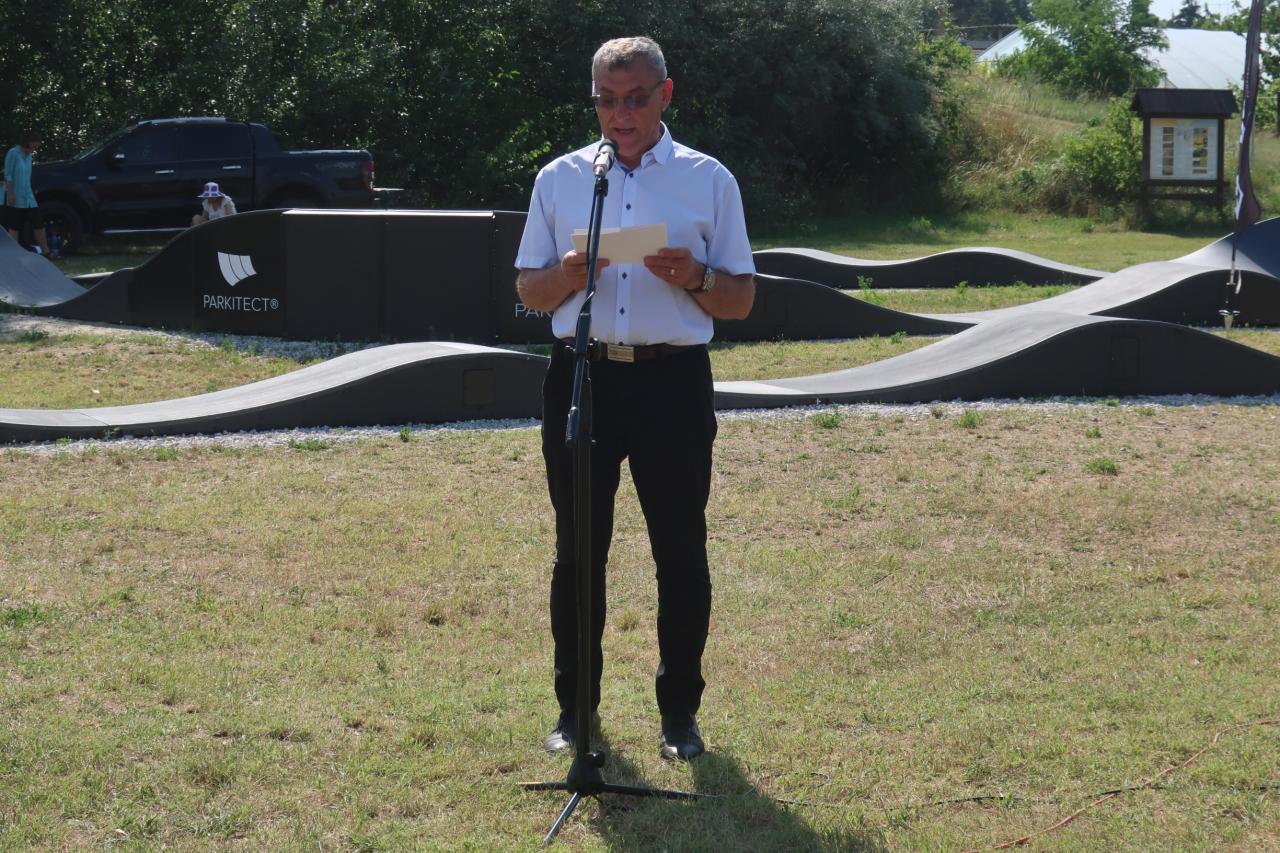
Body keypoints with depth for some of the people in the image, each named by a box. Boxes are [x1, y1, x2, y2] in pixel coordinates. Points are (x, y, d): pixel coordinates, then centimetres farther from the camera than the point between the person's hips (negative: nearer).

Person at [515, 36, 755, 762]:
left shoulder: (709, 180, 4)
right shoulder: (559, 179, 8)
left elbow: (741, 300, 5)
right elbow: (528, 290, 12)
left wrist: (693, 278, -15)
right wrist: (567, 275, -10)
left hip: (672, 382, -1)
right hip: (581, 377, 2)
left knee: (680, 552, 3)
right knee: (578, 550, 6)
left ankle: (680, 710, 14)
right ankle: (575, 706, 17)